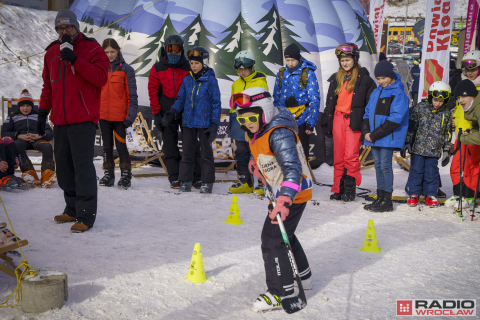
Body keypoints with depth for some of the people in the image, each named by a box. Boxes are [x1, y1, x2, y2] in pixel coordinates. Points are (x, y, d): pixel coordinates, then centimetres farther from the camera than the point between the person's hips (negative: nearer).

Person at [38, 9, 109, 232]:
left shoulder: (91, 49, -2)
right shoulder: (52, 53, 16)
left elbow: (101, 78, -16)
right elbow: (48, 86, 22)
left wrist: (75, 59, -20)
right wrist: (43, 112, 17)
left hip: (83, 120, -7)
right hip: (60, 122, 7)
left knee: (83, 167, -9)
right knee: (63, 166, 11)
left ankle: (86, 215, -3)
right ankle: (72, 209, 23)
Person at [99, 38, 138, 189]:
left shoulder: (126, 69, -1)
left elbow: (132, 94, -2)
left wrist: (131, 114, -10)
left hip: (120, 115, -4)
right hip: (103, 114, 4)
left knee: (121, 145, -1)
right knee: (107, 146, 10)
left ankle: (126, 175, 10)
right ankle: (108, 174, 19)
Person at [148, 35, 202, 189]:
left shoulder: (188, 68, 1)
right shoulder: (157, 68, 2)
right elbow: (153, 91, 3)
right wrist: (156, 113, -2)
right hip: (167, 112, 1)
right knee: (169, 145, 2)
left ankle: (196, 177, 8)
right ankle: (174, 178, 9)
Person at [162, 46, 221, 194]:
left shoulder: (211, 81, -5)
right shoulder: (187, 80, 8)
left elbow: (216, 104, -4)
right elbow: (180, 99, 15)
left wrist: (214, 124, -9)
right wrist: (172, 112, -3)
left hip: (204, 123, -4)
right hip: (188, 122, 4)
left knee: (206, 153, 6)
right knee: (187, 153, 7)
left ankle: (207, 183, 13)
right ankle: (185, 182, 14)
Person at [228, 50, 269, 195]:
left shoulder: (260, 82, -3)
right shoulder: (236, 84, 14)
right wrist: (232, 123, 18)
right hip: (240, 126, 6)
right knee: (241, 154, 10)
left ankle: (263, 183, 5)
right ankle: (245, 182, 20)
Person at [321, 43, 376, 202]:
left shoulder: (363, 78, 0)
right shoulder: (336, 78, 15)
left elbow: (371, 102, 0)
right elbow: (329, 102, 18)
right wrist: (327, 123, 14)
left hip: (355, 120, -4)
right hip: (338, 118, 4)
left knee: (351, 156, -9)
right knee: (338, 156, 5)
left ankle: (349, 189, 0)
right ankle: (338, 189, 12)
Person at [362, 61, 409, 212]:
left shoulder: (399, 94, -9)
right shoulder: (376, 92, 15)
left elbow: (395, 120, -17)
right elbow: (367, 113, 16)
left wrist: (374, 134, -17)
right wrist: (366, 131, -2)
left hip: (388, 138, -7)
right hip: (374, 138, 7)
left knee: (385, 166, -5)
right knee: (378, 166, 11)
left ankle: (387, 200, 3)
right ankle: (380, 198, 18)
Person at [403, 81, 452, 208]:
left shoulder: (447, 114, 5)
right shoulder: (420, 108, -1)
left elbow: (447, 133, 11)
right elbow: (411, 126, 2)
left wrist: (446, 150, 9)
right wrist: (406, 143, -1)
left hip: (434, 150, 1)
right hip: (418, 148, -1)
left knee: (431, 172, 4)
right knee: (416, 170, 3)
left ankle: (430, 195, 18)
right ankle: (413, 194, 15)